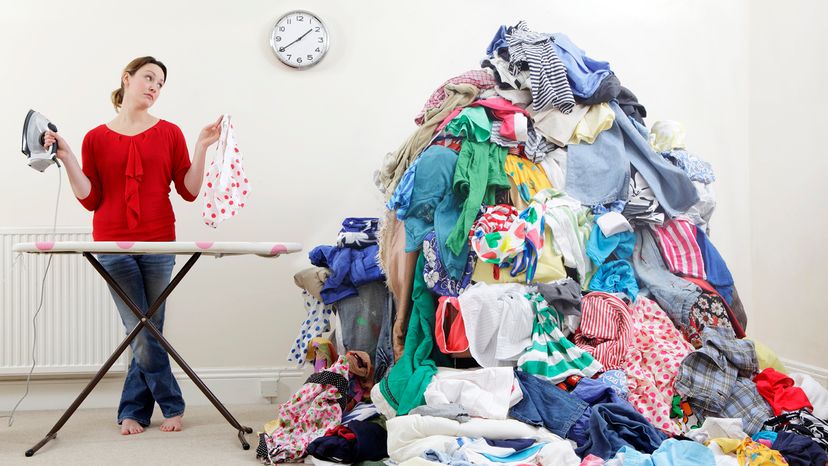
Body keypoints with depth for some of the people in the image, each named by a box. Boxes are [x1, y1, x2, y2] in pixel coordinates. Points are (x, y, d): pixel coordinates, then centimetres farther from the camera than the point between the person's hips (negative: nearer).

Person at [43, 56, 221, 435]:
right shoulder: (96, 138, 8)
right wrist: (66, 159, -5)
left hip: (159, 243, 1)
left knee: (147, 330, 5)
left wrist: (202, 147, -5)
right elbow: (90, 198, 4)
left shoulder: (169, 133, 8)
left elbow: (189, 190, 3)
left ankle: (133, 411, 22)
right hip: (113, 243, 0)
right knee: (142, 332, -1)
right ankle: (172, 406, 17)